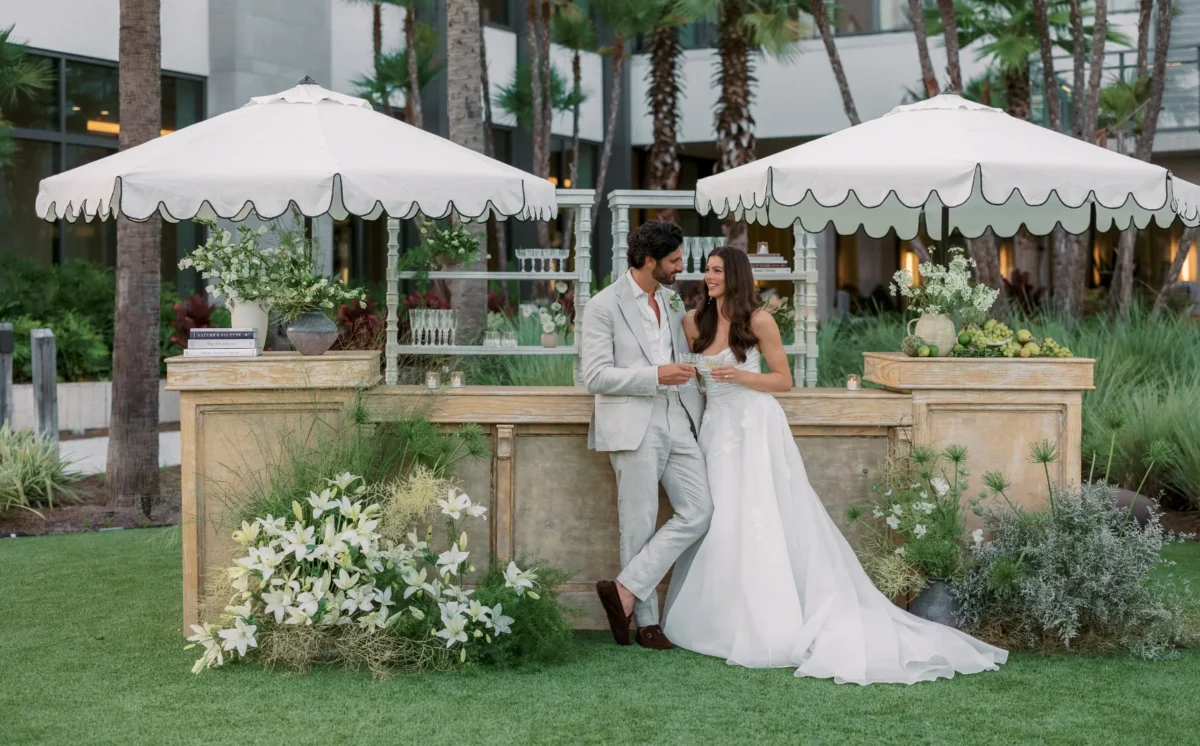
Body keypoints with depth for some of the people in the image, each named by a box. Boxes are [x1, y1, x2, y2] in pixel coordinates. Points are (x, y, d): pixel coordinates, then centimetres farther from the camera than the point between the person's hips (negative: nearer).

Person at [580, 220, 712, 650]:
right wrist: (656, 376, -19)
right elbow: (595, 377, -14)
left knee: (698, 513, -2)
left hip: (676, 424, 7)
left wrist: (697, 414, 20)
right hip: (634, 427, -7)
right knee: (640, 526, -1)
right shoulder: (604, 307, -7)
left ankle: (626, 590, -1)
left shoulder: (670, 301, 15)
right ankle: (646, 621, 9)